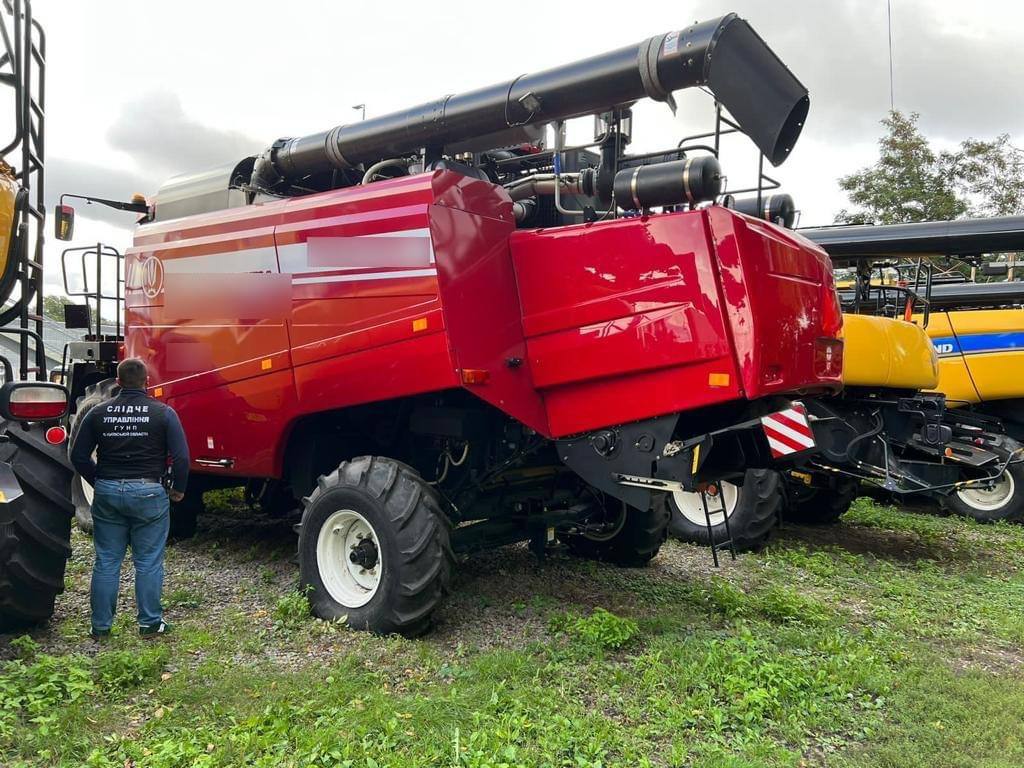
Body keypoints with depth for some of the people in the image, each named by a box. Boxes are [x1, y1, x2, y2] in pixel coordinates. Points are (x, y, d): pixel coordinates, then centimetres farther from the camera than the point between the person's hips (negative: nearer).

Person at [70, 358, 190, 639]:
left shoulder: (98, 413, 3)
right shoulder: (163, 413, -6)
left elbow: (79, 456, 6)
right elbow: (181, 457, -11)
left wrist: (99, 482, 18)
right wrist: (178, 488, 3)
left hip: (107, 492, 3)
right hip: (148, 492, -3)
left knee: (106, 562, 12)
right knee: (148, 562, 7)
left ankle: (100, 626, 19)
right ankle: (150, 624, 13)